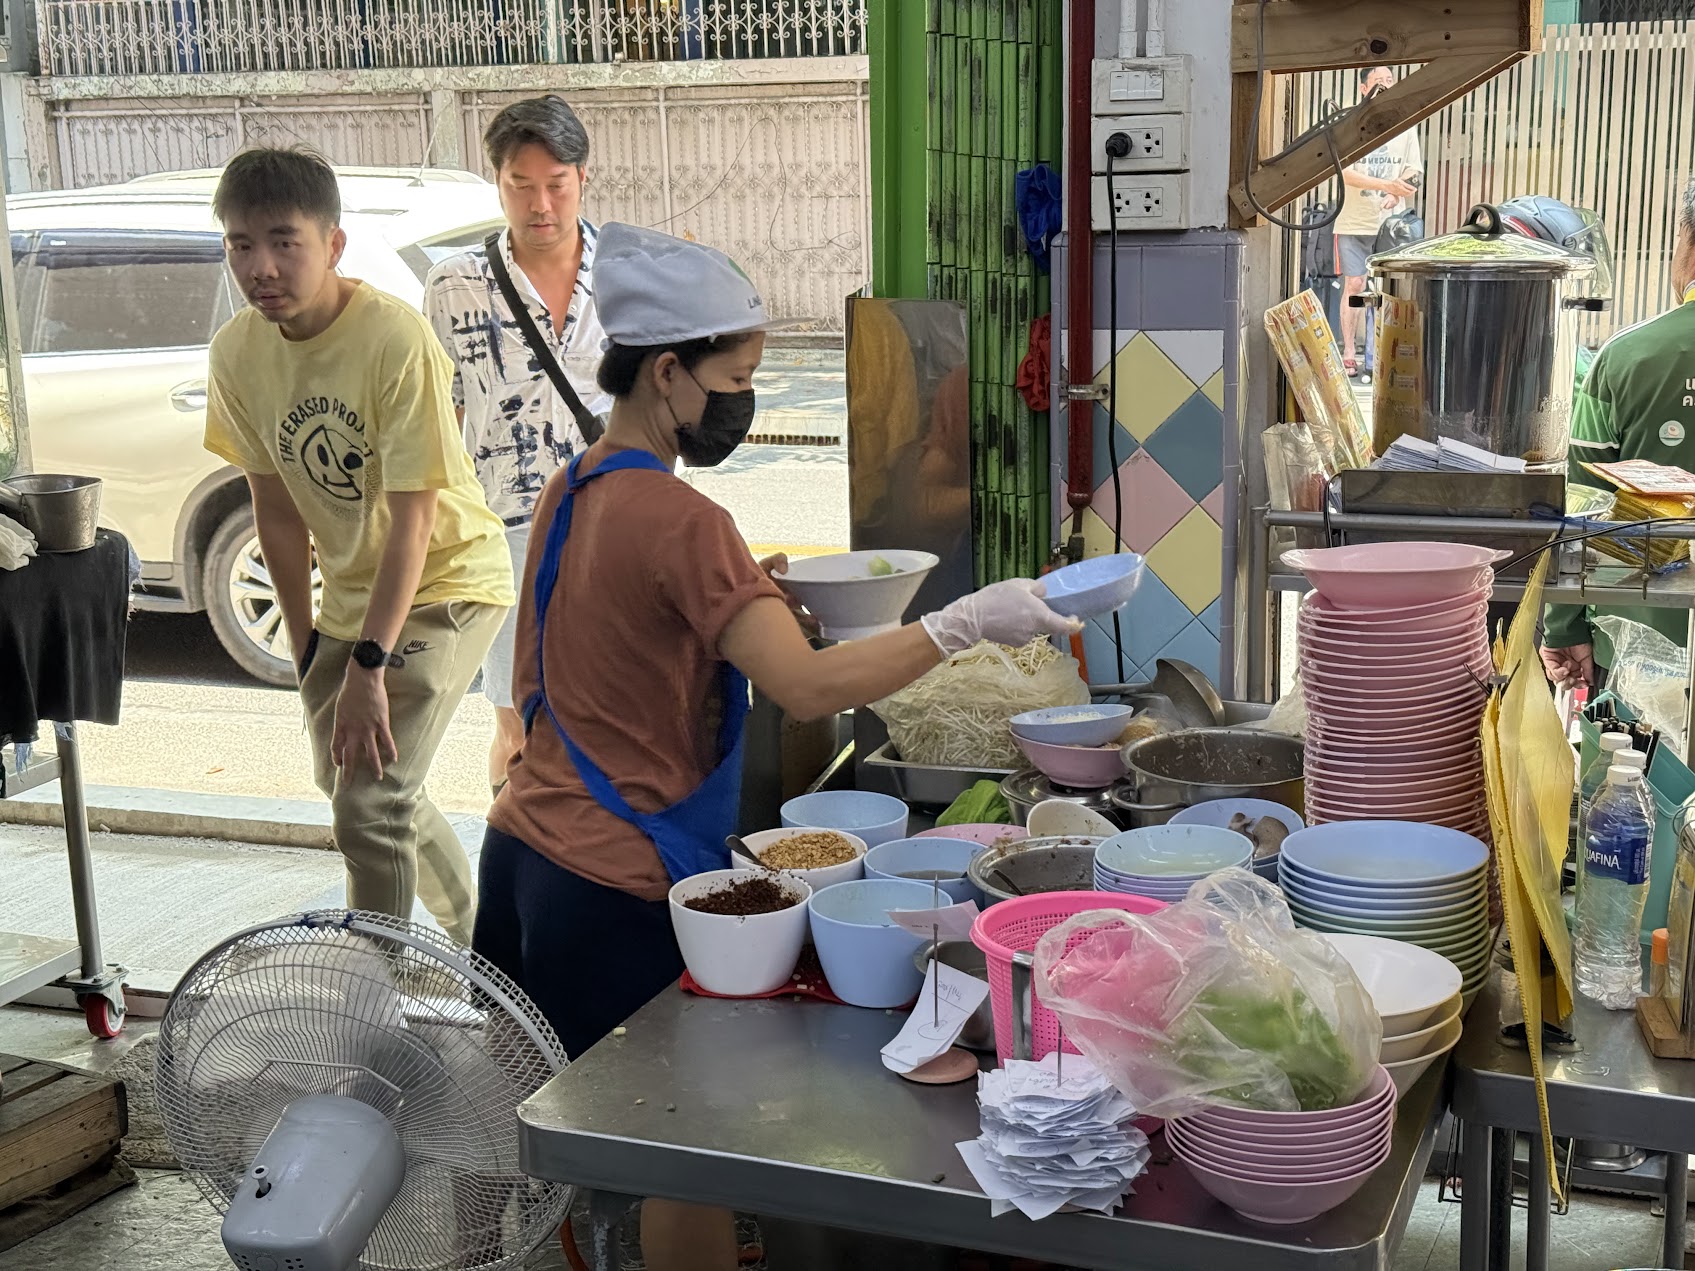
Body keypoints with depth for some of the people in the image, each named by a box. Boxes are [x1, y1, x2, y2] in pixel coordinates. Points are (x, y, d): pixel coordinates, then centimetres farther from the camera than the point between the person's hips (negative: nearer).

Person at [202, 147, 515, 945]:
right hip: (349, 591, 8)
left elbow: (411, 520, -26)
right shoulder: (236, 353, -9)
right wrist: (305, 647, 3)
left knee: (370, 803, -18)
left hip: (446, 581, -7)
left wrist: (367, 666, -28)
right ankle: (472, 926, 45)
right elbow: (276, 505, 0)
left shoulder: (396, 340, -27)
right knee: (345, 778, 22)